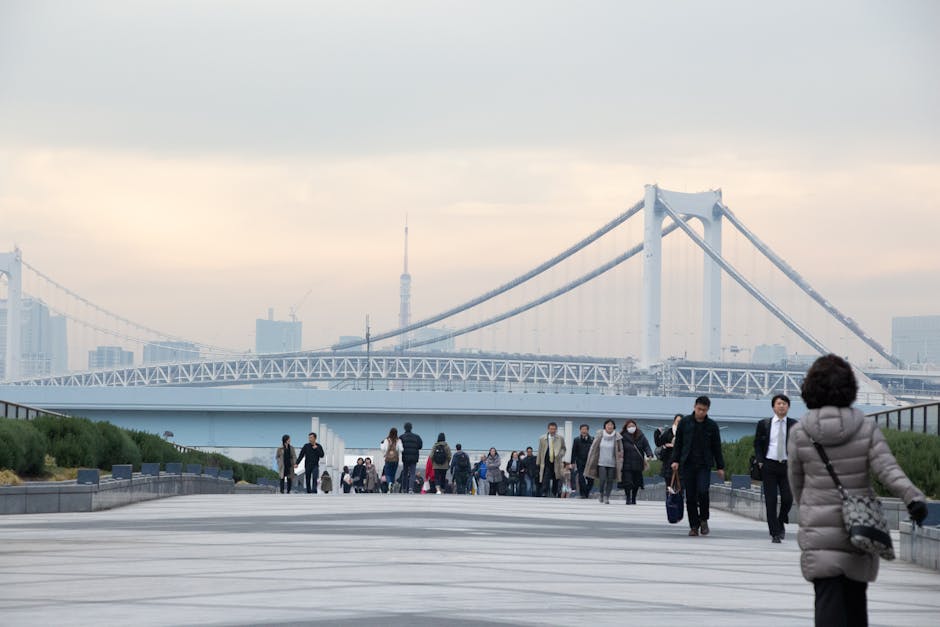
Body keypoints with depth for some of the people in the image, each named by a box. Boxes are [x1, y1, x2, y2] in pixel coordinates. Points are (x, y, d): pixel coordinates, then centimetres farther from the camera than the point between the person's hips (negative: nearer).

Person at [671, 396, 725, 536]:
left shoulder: (712, 425, 4)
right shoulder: (685, 422, 4)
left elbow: (717, 448, 9)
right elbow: (678, 443, 9)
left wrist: (720, 466, 7)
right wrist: (675, 460, 0)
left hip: (704, 465, -1)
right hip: (688, 465, 1)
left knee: (703, 491, -18)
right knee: (690, 496, 0)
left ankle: (703, 519, 4)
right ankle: (694, 526, 8)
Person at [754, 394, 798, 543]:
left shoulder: (794, 425, 5)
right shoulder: (764, 424, 5)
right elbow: (757, 444, 10)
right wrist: (760, 461, -2)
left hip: (787, 465, 0)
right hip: (769, 465, 0)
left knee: (787, 498, -6)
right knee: (770, 501, -2)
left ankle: (781, 523, 21)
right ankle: (775, 532, 3)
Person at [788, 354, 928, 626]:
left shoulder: (799, 432, -5)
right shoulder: (866, 427, -5)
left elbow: (796, 481, 5)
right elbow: (887, 468, -18)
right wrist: (913, 497, -24)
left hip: (819, 532, -2)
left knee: (828, 599, -5)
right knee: (855, 598, 18)